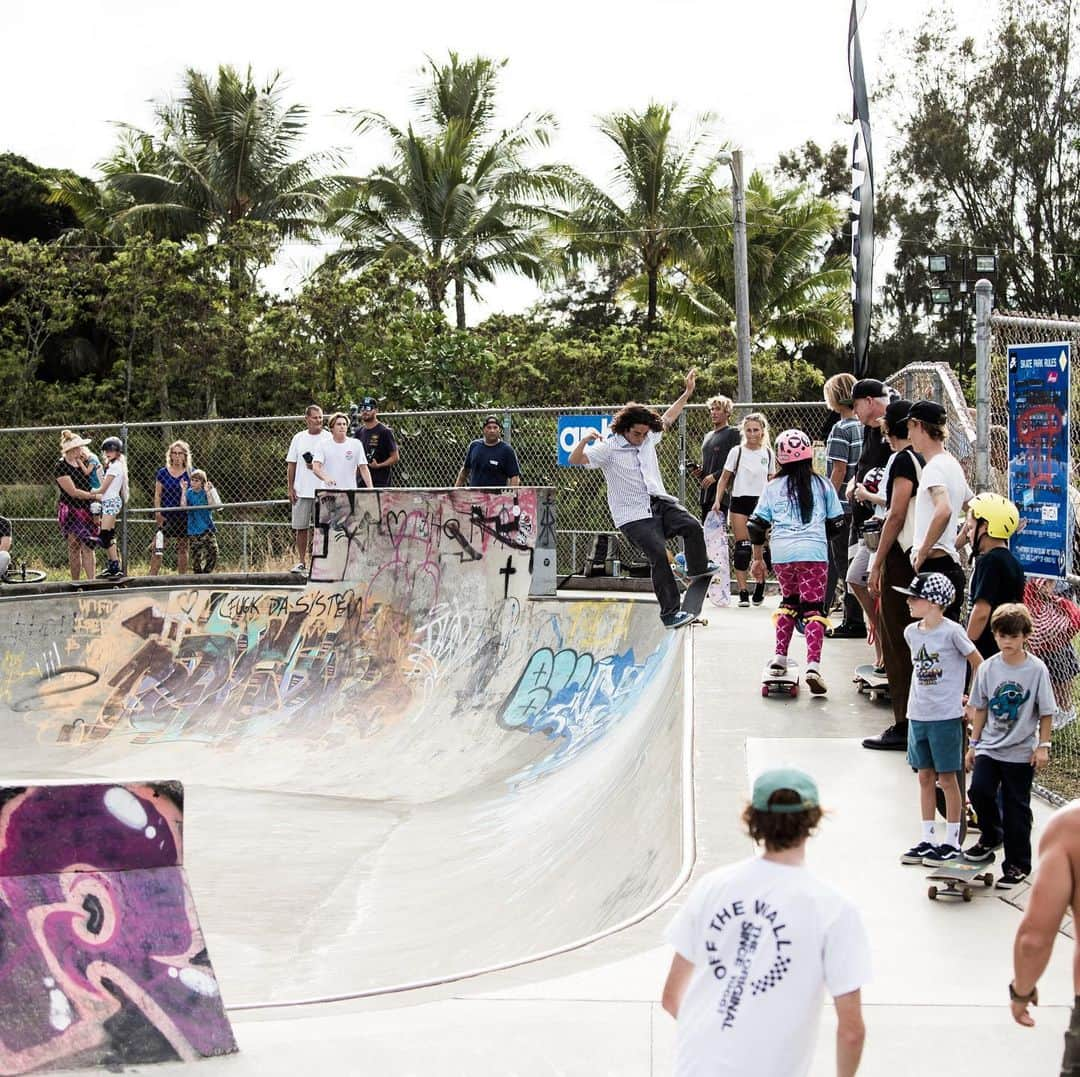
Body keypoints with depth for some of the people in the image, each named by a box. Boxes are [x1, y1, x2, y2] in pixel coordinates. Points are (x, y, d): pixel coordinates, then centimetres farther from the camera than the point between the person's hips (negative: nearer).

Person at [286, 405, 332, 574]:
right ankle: (302, 562, 15)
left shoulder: (329, 438, 1)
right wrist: (290, 488, 4)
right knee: (301, 527, 5)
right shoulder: (298, 438, 9)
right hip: (301, 490, 2)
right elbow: (291, 464, 10)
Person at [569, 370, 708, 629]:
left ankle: (698, 571, 8)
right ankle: (669, 613, -10)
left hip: (659, 501, 6)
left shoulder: (648, 439, 11)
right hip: (633, 515, -6)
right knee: (659, 555, -16)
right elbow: (575, 460, -15)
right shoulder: (608, 448, -7)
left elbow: (668, 418, 27)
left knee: (692, 526, -17)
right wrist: (584, 441, -34)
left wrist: (688, 392, 25)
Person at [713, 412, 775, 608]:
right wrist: (718, 500, -6)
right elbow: (724, 478, 4)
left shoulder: (768, 453, 9)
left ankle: (759, 591, 11)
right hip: (740, 501, -2)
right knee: (742, 547, -4)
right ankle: (743, 593, -2)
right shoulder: (737, 452, 3)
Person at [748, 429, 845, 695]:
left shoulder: (773, 487, 12)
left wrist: (758, 558, 21)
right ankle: (813, 665, -19)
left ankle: (780, 657, 20)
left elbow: (756, 525, 10)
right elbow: (837, 522, 12)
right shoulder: (822, 485, 9)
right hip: (813, 553, -2)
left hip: (781, 553, 2)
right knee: (813, 606, -4)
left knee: (789, 600, 23)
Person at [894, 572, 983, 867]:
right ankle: (927, 839, 20)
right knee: (925, 777, 11)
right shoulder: (911, 632, 5)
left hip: (946, 716, -6)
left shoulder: (952, 632, -13)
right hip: (918, 715, 6)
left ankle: (952, 842, 12)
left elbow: (979, 664, -4)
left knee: (947, 778, 2)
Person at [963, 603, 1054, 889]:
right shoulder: (988, 668, 1)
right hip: (990, 747, 3)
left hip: (1021, 751, -3)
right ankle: (991, 836, 15)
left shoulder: (1036, 669, -7)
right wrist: (974, 743, 9)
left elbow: (1046, 712, -2)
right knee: (979, 791, -14)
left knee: (1016, 807, 4)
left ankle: (1018, 865, 17)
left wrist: (1043, 746, -7)